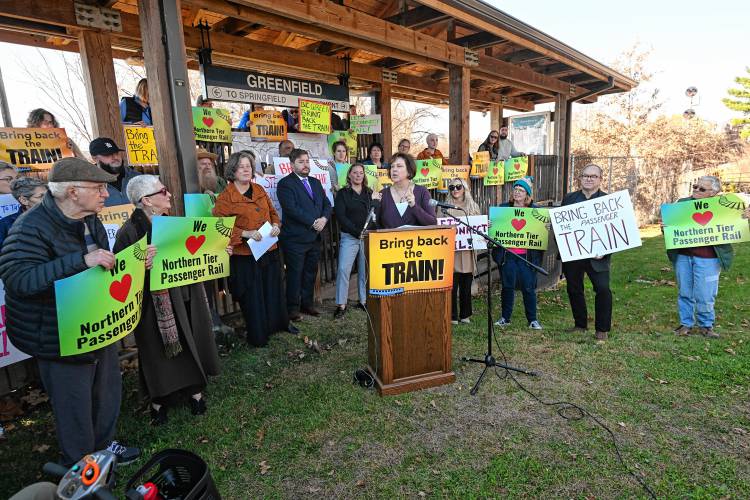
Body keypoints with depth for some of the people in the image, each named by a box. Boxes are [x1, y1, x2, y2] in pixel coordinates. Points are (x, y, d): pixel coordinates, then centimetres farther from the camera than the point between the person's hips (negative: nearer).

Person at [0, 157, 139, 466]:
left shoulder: (90, 221, 5)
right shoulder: (31, 228, -21)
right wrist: (82, 260, -41)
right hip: (61, 339, -8)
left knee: (108, 393, 22)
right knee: (75, 406, 10)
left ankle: (103, 445, 46)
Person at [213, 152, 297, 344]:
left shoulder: (260, 190, 10)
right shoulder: (225, 197, -9)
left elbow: (272, 211, 18)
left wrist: (275, 224, -3)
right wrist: (246, 233, -22)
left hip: (270, 251, 6)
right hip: (245, 256, -5)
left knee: (274, 290, 18)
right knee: (252, 297, 6)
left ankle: (278, 323, 39)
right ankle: (257, 335, 24)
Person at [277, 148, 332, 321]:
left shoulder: (316, 182, 16)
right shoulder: (285, 184, -7)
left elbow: (327, 204, 11)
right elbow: (292, 209, -19)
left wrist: (324, 219, -9)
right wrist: (314, 222, -18)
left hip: (315, 237, 7)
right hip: (295, 238, -6)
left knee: (311, 273, 14)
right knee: (295, 274, 2)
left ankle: (307, 304, 27)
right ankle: (293, 308, 15)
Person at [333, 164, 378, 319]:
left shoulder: (370, 193, 14)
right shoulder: (343, 193, 3)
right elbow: (340, 216, -6)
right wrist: (357, 232, -13)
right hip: (349, 237, -3)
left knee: (365, 270, 6)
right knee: (343, 269, -9)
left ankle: (363, 300, 19)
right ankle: (341, 304, 0)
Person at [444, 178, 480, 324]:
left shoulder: (473, 207, 12)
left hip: (468, 251, 3)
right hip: (451, 251, -3)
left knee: (466, 285, 10)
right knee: (452, 286, -2)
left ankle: (465, 315, 23)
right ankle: (452, 316, 11)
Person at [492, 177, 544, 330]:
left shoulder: (534, 210, 5)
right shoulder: (504, 208, 8)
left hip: (527, 256, -1)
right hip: (507, 254, 1)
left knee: (528, 288, 3)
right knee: (507, 287, 8)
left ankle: (533, 319, 18)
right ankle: (505, 317, 21)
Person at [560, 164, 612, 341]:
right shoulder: (569, 198, 10)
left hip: (597, 254, -3)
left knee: (603, 289, -8)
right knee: (574, 289, 11)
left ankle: (602, 328, 10)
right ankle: (580, 324, 28)